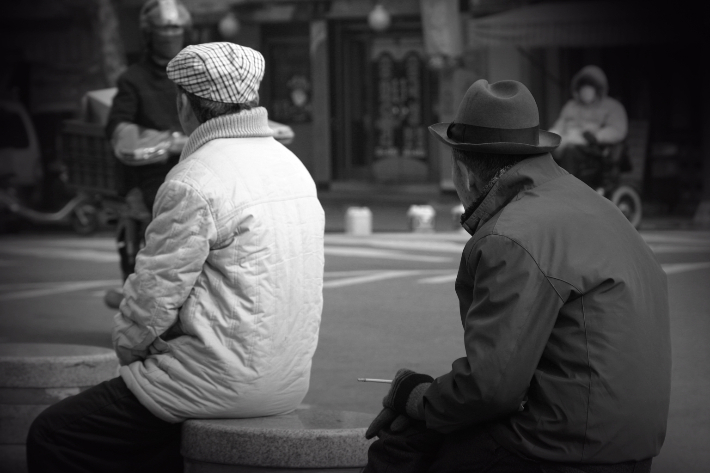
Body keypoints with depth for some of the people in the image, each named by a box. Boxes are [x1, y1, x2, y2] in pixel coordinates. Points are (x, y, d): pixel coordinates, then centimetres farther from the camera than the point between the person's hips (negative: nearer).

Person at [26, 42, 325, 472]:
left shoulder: (194, 184, -17)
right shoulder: (293, 166, 10)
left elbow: (156, 294, -15)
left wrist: (126, 348, 5)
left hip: (226, 382, -9)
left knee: (53, 436, -1)